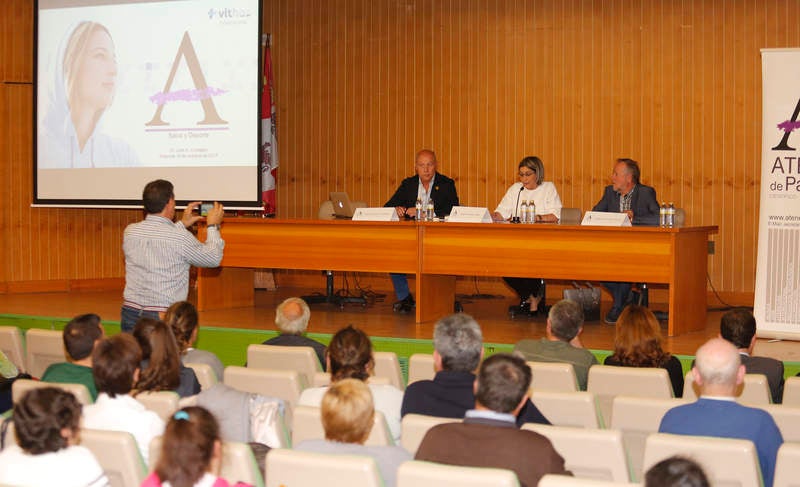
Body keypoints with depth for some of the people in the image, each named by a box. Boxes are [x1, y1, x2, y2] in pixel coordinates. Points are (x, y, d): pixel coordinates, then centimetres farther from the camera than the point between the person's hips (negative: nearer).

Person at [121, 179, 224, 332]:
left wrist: (182, 224, 30)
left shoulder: (130, 231, 2)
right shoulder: (180, 238, -13)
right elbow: (214, 258, 3)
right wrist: (213, 226, 17)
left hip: (130, 312, 5)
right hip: (164, 318, -5)